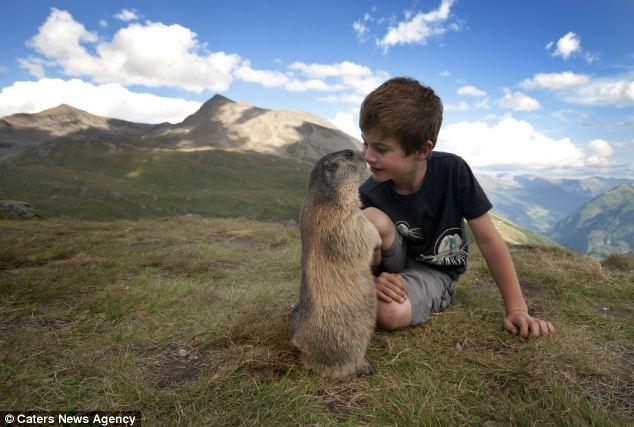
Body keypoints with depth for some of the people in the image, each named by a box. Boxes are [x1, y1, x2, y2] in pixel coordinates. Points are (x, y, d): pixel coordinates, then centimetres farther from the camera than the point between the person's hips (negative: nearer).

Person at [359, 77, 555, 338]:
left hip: (435, 270, -1)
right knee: (371, 219, -33)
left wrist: (516, 309, -14)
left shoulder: (453, 171, -22)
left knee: (392, 314, -35)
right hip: (393, 261, 2)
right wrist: (370, 282, -35)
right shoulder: (370, 194, -21)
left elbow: (488, 240, -15)